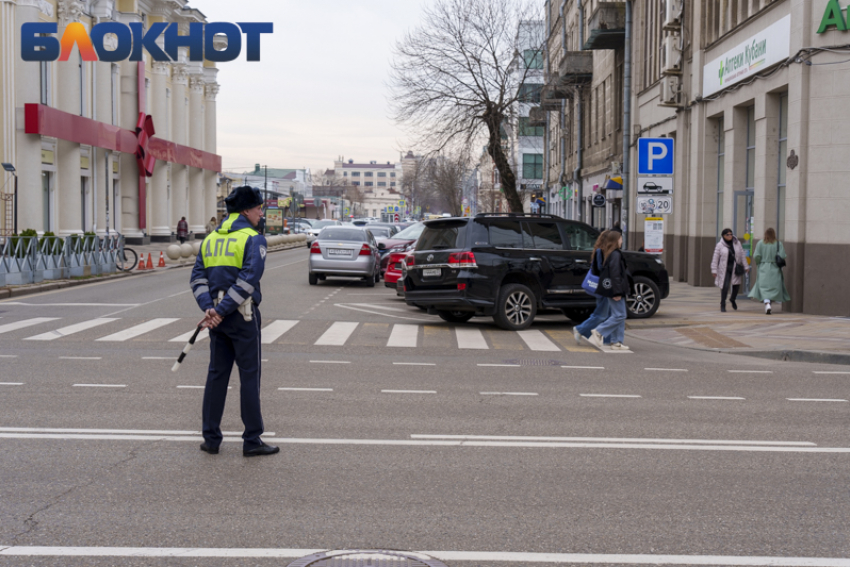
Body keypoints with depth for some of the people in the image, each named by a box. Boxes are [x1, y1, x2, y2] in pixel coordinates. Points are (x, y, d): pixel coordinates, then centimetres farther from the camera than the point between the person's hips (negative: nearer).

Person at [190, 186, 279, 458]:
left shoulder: (210, 239, 13)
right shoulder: (253, 238, -8)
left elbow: (198, 277, 4)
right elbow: (248, 280, -19)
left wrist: (209, 308, -6)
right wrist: (220, 311, -17)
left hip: (218, 318, 6)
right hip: (242, 317, -6)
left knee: (217, 375, 12)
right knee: (249, 376, 1)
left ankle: (211, 438, 15)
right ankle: (252, 440, 6)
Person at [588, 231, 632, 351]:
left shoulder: (608, 254, 15)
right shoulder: (615, 254, -15)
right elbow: (615, 274, -20)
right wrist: (617, 292, -21)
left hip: (610, 289, 10)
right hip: (614, 290, -10)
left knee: (618, 315, 11)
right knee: (619, 315, -7)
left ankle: (616, 342, 12)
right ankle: (599, 333, -6)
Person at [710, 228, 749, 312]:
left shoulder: (737, 243, 1)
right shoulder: (720, 245, -6)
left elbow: (742, 255, 5)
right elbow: (715, 259, -5)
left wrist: (746, 267, 1)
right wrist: (714, 270, -9)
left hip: (735, 268, 3)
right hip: (725, 269, -3)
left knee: (737, 285, 3)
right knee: (725, 286, -9)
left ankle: (732, 299, 34)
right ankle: (722, 305, 4)